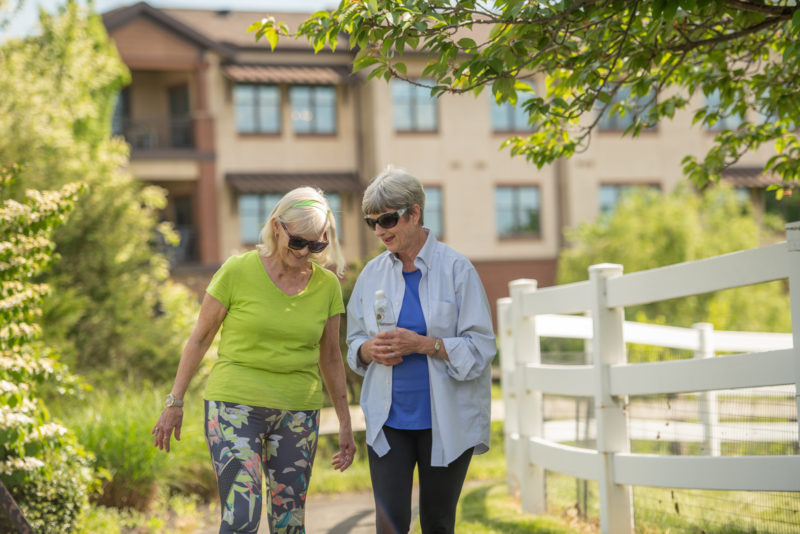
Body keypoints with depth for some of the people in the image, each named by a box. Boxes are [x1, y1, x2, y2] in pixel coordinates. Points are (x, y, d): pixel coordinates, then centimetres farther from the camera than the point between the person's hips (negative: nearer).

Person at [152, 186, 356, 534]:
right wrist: (174, 402, 2)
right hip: (235, 406, -3)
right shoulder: (238, 271, -7)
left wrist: (345, 423, 15)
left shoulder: (327, 285, 3)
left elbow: (330, 358, 13)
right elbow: (200, 338, 2)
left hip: (298, 413, 4)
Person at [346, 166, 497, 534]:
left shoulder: (456, 269, -6)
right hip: (389, 418, 3)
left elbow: (481, 347, -8)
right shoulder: (373, 273, 6)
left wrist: (421, 344, -21)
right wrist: (370, 349, -8)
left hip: (445, 422, -2)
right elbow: (354, 340, 16)